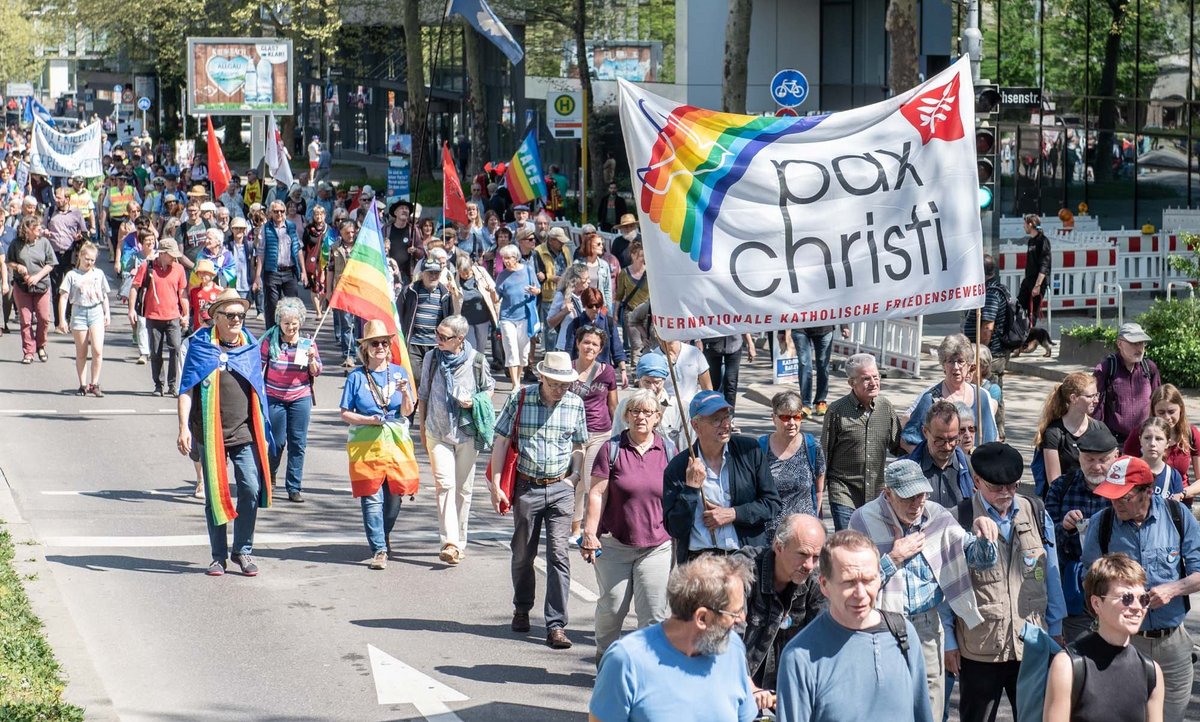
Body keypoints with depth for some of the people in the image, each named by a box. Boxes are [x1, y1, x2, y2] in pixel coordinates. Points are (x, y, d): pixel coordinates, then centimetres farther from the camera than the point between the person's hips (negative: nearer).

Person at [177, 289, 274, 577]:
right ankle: (218, 555, 15)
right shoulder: (201, 346, 0)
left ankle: (243, 550, 8)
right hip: (211, 434, -2)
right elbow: (187, 388, -3)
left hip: (245, 434, 2)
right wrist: (184, 427, -13)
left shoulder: (250, 347, 11)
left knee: (251, 489, -7)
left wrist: (263, 434, 17)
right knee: (215, 494, 4)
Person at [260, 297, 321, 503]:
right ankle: (270, 474, 33)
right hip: (274, 398, -1)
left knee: (298, 443, 0)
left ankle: (294, 488, 8)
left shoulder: (308, 342, 1)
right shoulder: (270, 341, -3)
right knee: (277, 441, 2)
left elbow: (316, 372, 5)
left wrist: (312, 359, -14)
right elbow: (258, 366, 6)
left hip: (300, 398, 1)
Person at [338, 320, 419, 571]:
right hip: (366, 444, -2)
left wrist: (405, 393, -16)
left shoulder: (399, 373, 8)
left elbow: (407, 412, 3)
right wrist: (369, 420, -12)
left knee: (394, 496, 2)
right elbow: (345, 413, 3)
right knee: (372, 498, -8)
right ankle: (379, 550, -4)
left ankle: (384, 535, 29)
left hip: (396, 442, 2)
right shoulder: (356, 377, 3)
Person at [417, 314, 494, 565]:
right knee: (445, 484, -13)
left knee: (464, 488, 8)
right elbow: (423, 395, 11)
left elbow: (490, 387, 11)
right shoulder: (432, 358, 0)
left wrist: (475, 402, -10)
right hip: (438, 433, 0)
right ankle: (450, 542, -20)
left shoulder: (476, 361, -5)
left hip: (468, 433, 0)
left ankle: (459, 542, 20)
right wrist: (422, 429, 11)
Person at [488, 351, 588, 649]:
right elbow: (501, 442, -1)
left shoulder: (575, 405, 1)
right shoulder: (520, 400, -5)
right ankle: (522, 609, 36)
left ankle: (556, 625, -10)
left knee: (558, 554, -9)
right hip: (526, 487, 0)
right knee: (523, 553, 13)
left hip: (561, 488, 0)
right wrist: (495, 485, -5)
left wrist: (574, 480, 1)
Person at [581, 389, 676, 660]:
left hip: (657, 545, 1)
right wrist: (589, 533, -10)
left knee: (653, 613, -4)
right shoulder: (612, 448, -1)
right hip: (614, 544, -1)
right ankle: (604, 652, 33)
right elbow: (597, 493, -4)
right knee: (612, 606, 8)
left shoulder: (668, 450, 5)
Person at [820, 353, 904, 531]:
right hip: (844, 494, -4)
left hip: (878, 492, 4)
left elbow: (898, 447, 14)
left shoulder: (885, 406, 4)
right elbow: (825, 454, -1)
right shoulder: (837, 411, -8)